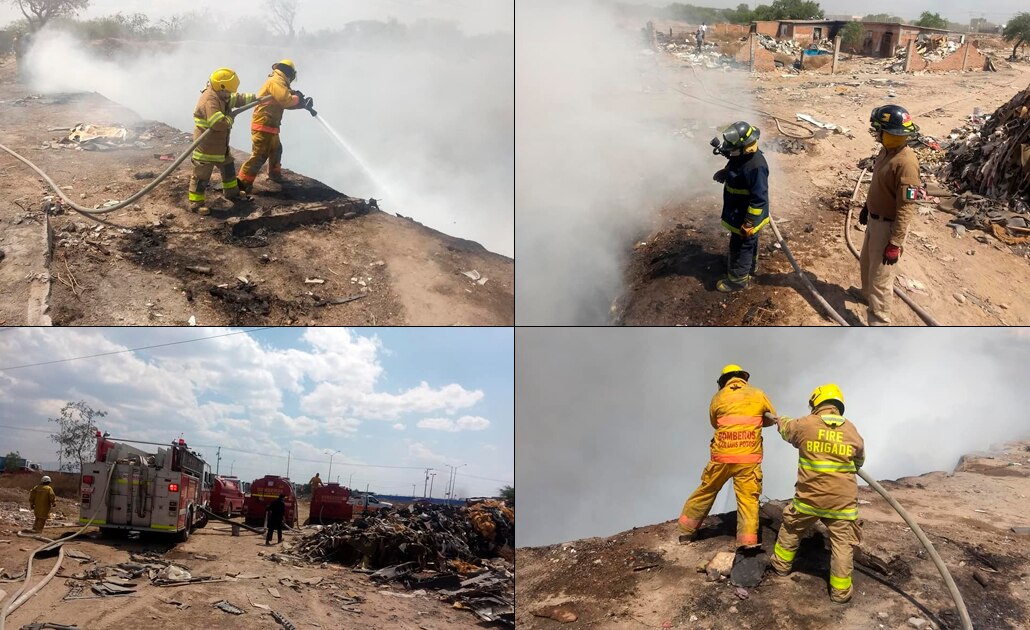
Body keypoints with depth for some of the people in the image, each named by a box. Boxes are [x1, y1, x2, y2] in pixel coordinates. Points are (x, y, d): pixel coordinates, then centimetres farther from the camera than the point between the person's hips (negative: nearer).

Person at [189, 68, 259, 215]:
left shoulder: (221, 97, 5)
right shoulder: (209, 100, -28)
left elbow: (237, 99, 25)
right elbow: (218, 123, -37)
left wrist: (255, 98, 24)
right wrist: (230, 120, -17)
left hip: (220, 145, 10)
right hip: (205, 146, -10)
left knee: (228, 168, 25)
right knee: (201, 175, -2)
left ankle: (232, 192, 44)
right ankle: (196, 203, 5)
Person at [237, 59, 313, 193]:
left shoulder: (277, 82, 19)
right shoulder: (276, 81, -13)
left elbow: (285, 102, 20)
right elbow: (286, 101, -22)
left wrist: (303, 104, 11)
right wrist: (297, 97, -3)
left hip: (269, 127, 11)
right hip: (263, 126, -11)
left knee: (276, 150, 27)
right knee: (259, 155, -11)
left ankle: (275, 174, 44)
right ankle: (243, 181, -12)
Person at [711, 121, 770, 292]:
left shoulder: (756, 166, -35)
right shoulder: (742, 155, -8)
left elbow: (759, 198, -30)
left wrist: (749, 224, -26)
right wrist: (725, 173, -2)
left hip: (746, 217, -9)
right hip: (739, 212, 9)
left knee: (740, 246, 9)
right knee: (749, 243, 29)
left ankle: (738, 279, 27)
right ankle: (750, 266, 51)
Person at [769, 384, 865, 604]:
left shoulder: (804, 424, -4)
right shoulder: (851, 430, 1)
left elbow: (786, 429, 20)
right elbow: (859, 460, 18)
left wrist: (780, 420, 43)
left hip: (809, 496, 0)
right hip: (842, 500, 0)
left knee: (791, 529, 23)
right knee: (842, 544, 7)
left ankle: (781, 564, 38)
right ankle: (840, 590, 9)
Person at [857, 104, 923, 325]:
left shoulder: (905, 162, -31)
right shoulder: (887, 150, -3)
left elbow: (906, 208, -28)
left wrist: (895, 244, -26)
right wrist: (867, 207, 27)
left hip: (889, 226, -9)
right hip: (874, 219, 9)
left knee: (880, 276, 0)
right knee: (866, 262, 30)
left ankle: (879, 325, 11)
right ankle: (868, 295, 55)